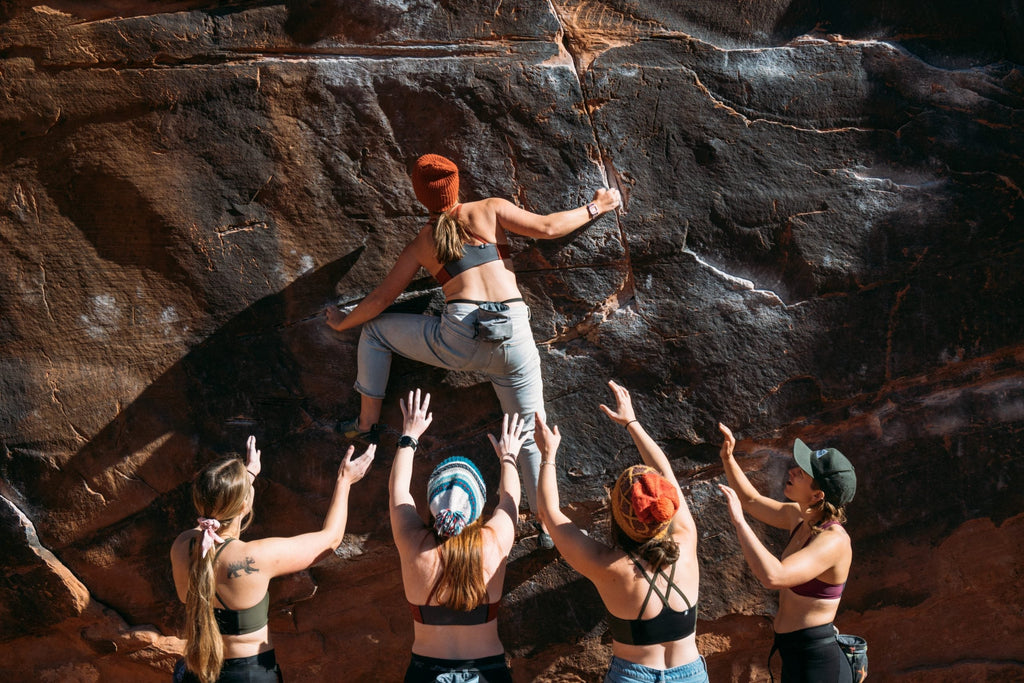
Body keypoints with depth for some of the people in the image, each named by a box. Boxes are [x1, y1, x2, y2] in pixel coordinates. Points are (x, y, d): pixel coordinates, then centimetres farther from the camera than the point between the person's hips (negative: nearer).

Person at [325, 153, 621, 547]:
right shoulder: (490, 210, 11)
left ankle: (367, 422, 29)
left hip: (458, 339, -1)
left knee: (375, 330, 23)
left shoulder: (421, 243, 15)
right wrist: (595, 208, 18)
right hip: (513, 338, 1)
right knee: (531, 434, 12)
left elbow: (380, 299, 20)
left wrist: (343, 322, 37)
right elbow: (547, 227, 4)